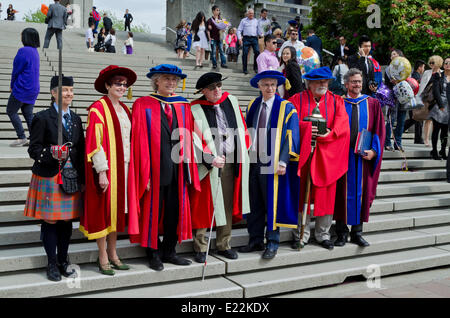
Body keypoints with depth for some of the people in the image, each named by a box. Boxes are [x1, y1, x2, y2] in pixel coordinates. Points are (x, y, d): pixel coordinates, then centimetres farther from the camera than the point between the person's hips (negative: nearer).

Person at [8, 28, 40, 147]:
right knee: (28, 114, 10)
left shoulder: (23, 51, -16)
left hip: (22, 88, -8)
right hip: (33, 89, 8)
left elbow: (16, 70, -11)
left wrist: (12, 85, 4)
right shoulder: (35, 51, 11)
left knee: (11, 111, 3)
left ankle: (22, 138, -1)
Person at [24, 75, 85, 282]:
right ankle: (52, 264, 16)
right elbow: (34, 149, -6)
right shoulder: (42, 118, -4)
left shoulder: (76, 119, 12)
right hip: (49, 178, -4)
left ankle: (63, 261, 22)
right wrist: (52, 154, -25)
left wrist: (81, 178, 9)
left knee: (67, 221, 9)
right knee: (49, 221, 2)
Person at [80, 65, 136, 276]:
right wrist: (102, 171, -19)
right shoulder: (98, 109, -9)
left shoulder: (124, 109, 14)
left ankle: (113, 254, 22)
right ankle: (103, 258, 10)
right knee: (104, 209, 0)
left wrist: (131, 167, 11)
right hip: (107, 168, -7)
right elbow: (95, 141, -14)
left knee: (117, 209, 12)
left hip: (123, 167, 7)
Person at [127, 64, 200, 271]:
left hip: (177, 168, 4)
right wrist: (145, 173, -13)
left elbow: (187, 139, 10)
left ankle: (169, 252, 26)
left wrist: (188, 169, 4)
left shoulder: (183, 106, 10)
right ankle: (153, 254, 21)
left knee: (175, 211, 11)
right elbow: (140, 141, -8)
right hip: (155, 168, -4)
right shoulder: (143, 105, -3)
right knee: (153, 211, 6)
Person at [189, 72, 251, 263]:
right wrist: (211, 159, -20)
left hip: (231, 162, 5)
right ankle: (200, 248, 12)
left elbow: (241, 128, 14)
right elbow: (194, 140, -12)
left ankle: (223, 245, 21)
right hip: (207, 164, -4)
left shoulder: (231, 101, 8)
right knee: (204, 206, 0)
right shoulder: (196, 110, -7)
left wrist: (242, 153, 9)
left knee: (227, 205, 10)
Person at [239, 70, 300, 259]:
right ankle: (255, 240, 21)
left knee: (272, 203, 2)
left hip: (273, 165, -4)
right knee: (255, 204, 10)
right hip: (253, 163, 4)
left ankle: (272, 243, 14)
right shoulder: (253, 106, 12)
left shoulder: (286, 108, -2)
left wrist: (283, 162, -15)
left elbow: (291, 136, -6)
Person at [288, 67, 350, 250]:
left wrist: (329, 133, -18)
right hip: (304, 153, -1)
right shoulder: (297, 100, 7)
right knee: (302, 194, 1)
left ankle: (322, 234, 18)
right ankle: (301, 235, 12)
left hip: (327, 155, 2)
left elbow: (342, 123, -1)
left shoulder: (336, 101, 11)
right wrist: (306, 128, -20)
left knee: (326, 194, 4)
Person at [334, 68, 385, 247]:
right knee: (343, 192, 1)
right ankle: (342, 233, 11)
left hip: (364, 156, 2)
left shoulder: (372, 104, 8)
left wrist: (373, 151, -8)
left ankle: (357, 233, 16)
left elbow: (379, 130, 5)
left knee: (362, 191, 5)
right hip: (343, 155, -2)